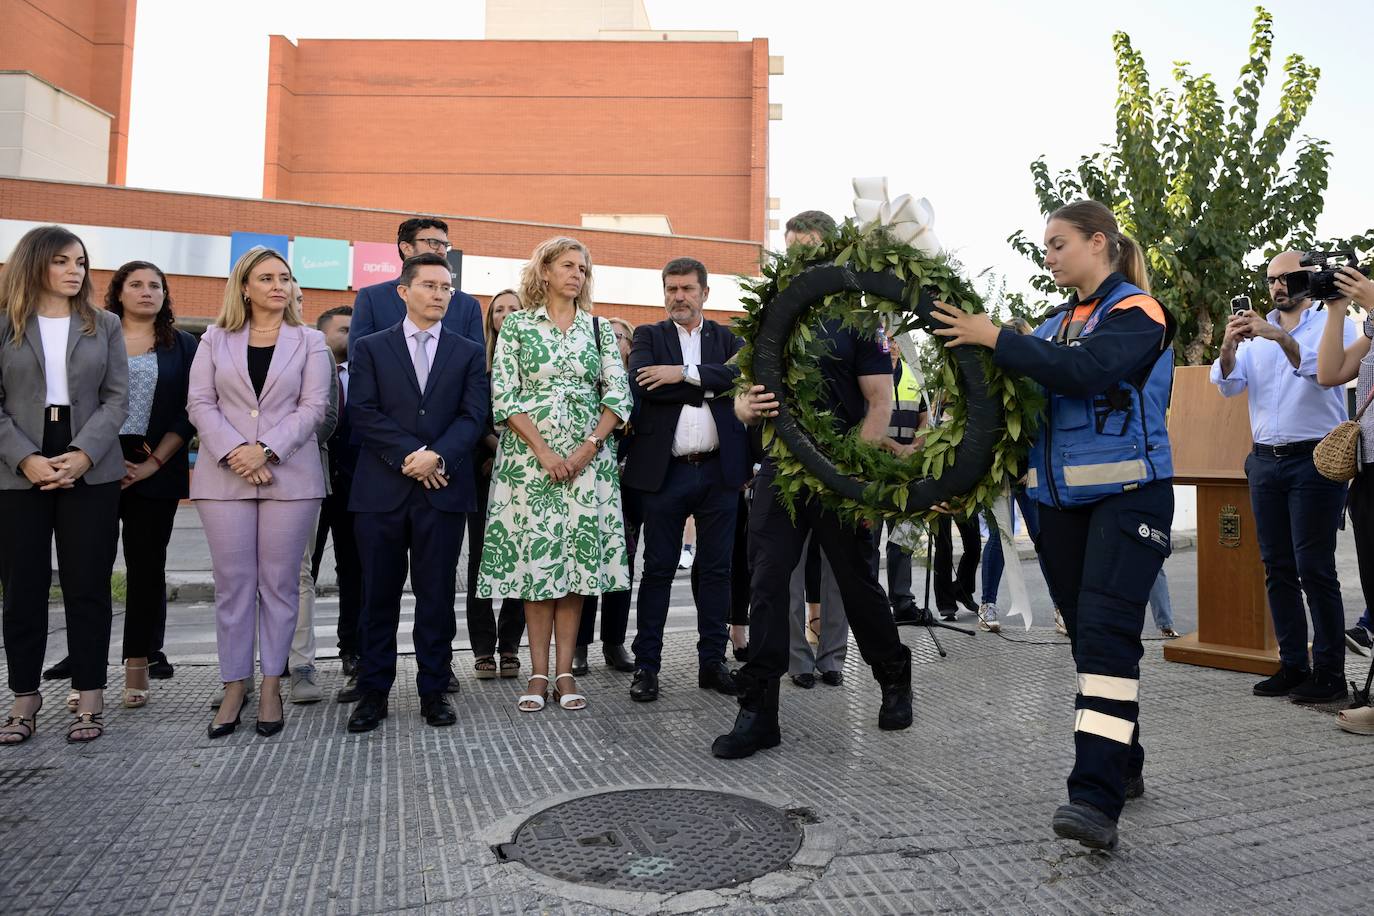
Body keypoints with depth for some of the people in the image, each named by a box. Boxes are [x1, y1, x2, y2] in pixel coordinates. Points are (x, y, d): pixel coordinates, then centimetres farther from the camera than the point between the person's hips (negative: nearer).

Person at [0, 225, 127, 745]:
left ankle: (89, 699, 11)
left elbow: (117, 398, 2)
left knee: (88, 587, 2)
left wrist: (82, 455, -12)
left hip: (91, 473, 0)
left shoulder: (104, 325, 8)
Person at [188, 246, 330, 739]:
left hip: (290, 475, -1)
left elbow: (313, 406, -1)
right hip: (225, 476, 1)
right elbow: (200, 403, 4)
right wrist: (233, 450, -11)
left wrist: (265, 449, -13)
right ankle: (235, 685, 12)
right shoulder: (215, 339, 12)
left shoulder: (309, 341, 8)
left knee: (279, 582, 1)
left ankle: (271, 685, 10)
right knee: (232, 583, 3)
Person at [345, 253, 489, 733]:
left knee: (437, 595, 5)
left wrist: (438, 455, -15)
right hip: (381, 490, 0)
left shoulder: (469, 353, 11)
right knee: (378, 595, 6)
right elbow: (362, 412, -2)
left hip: (443, 490, 0)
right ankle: (373, 692, 18)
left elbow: (474, 415, 0)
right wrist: (410, 454, -13)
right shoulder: (371, 348, 9)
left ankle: (434, 690, 16)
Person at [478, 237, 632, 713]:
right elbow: (504, 396, -4)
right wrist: (544, 452, -12)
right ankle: (539, 674, 10)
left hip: (588, 459, 2)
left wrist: (588, 449, -9)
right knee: (534, 559, 0)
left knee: (578, 559, 1)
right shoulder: (516, 325, 4)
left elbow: (618, 393, 3)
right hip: (528, 457, -2)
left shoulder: (599, 329, 11)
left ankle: (565, 671, 10)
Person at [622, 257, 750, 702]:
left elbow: (743, 374, -10)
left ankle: (712, 661, 20)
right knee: (658, 568, 5)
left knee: (716, 568, 8)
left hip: (719, 470, 2)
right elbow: (642, 385, -13)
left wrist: (685, 373, -17)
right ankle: (646, 664, 14)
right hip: (664, 470, -2)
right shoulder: (648, 336, 7)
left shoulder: (727, 339, 12)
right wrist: (712, 388, -11)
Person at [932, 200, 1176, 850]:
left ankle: (1096, 797, -19)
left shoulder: (1136, 311, -4)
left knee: (1106, 633, -17)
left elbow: (1084, 370, -23)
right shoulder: (1056, 322, 16)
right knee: (1087, 634, 11)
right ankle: (1123, 766, 26)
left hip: (1126, 493, -7)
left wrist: (995, 339, -19)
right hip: (1063, 499, 7)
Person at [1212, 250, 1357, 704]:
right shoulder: (1256, 332, 15)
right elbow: (1228, 385, 2)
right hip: (1265, 460, 5)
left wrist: (1280, 335, -28)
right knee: (1277, 568, 6)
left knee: (1314, 568, -6)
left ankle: (1329, 671, 2)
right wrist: (1228, 346, -16)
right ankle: (1293, 665, 14)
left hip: (1314, 459, -5)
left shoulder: (1333, 323, 2)